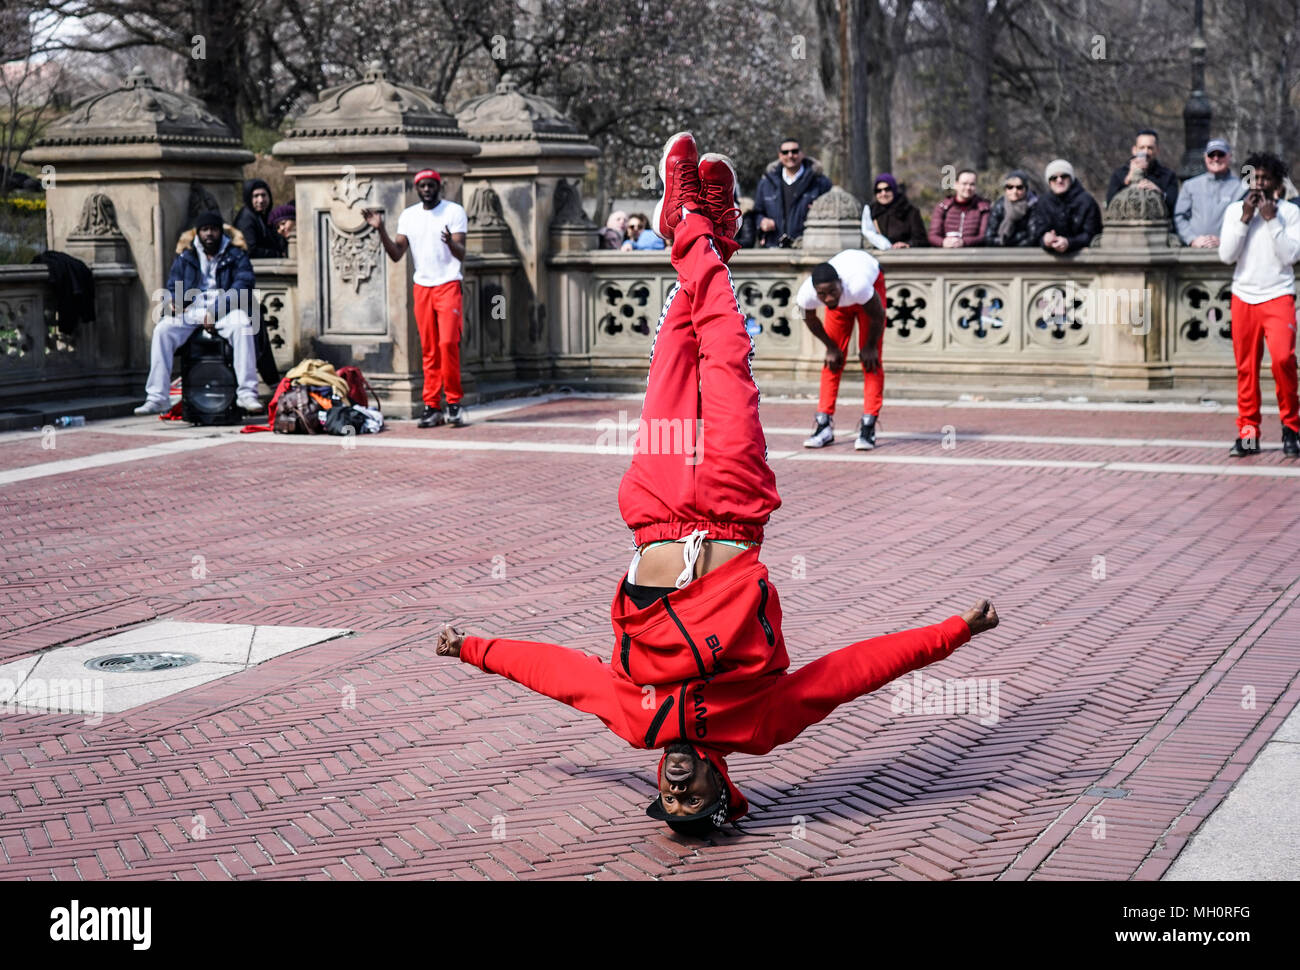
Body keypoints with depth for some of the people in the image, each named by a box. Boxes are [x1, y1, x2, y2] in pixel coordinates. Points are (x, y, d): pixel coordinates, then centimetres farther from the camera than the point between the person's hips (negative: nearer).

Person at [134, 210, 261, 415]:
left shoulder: (235, 254, 8)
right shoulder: (185, 256, 17)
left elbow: (243, 284, -6)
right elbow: (172, 286, 18)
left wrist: (215, 311, -19)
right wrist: (171, 301, -9)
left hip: (225, 310, -3)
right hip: (191, 311, 3)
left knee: (241, 326, -37)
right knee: (162, 330, -25)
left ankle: (247, 393, -37)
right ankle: (157, 397, -24)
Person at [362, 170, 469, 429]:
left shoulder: (454, 211, -3)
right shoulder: (408, 216, 10)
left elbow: (461, 254, -11)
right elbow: (396, 254, 5)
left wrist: (451, 243, -33)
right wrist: (380, 230, -8)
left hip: (448, 284, -4)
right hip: (421, 287, 4)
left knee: (448, 343, -15)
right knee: (429, 349, 4)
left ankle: (454, 402, -5)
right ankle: (432, 407, 6)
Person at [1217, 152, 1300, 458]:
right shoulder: (1235, 210, 8)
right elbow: (1226, 255, -1)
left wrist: (1271, 219, -12)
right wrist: (1245, 218, -8)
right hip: (1243, 297, 2)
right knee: (1246, 368, 2)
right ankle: (1248, 433, 10)